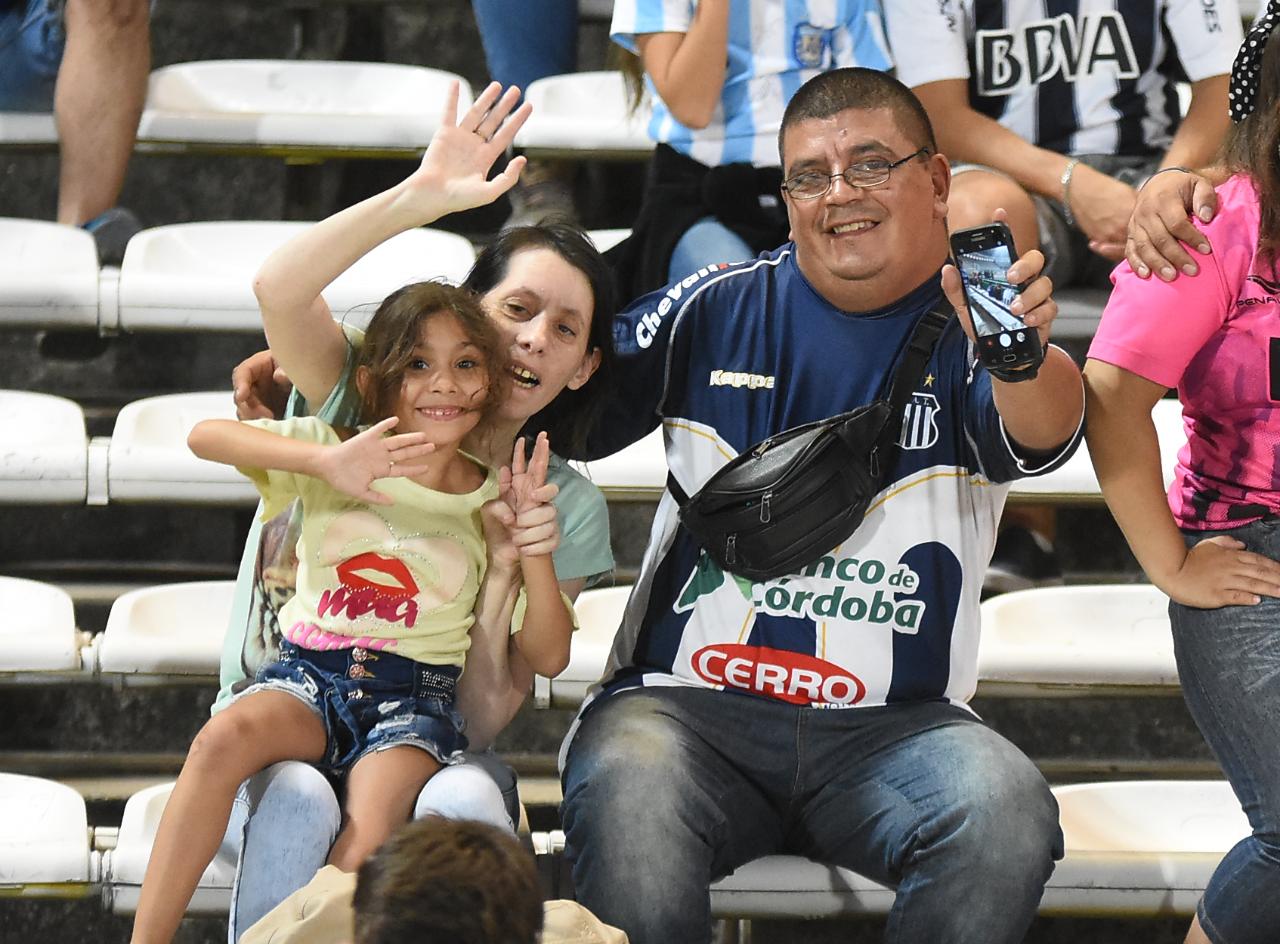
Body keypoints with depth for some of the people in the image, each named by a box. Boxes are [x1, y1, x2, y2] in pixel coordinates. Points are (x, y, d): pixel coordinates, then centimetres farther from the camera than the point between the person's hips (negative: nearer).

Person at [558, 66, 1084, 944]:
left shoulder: (971, 327, 4)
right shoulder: (717, 310, 11)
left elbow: (1045, 430, -18)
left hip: (891, 726, 0)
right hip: (689, 702, 0)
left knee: (1005, 814, -31)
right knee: (626, 795, -34)